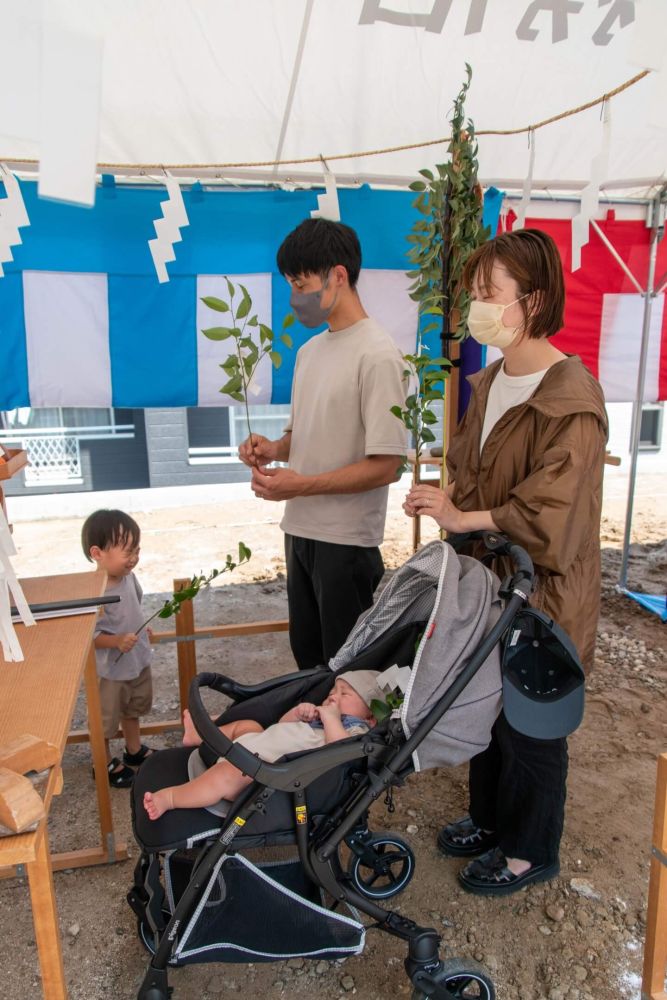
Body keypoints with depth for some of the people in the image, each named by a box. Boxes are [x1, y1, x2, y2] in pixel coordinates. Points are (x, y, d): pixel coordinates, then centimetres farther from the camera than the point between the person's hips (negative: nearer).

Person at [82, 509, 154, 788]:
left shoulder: (128, 576, -8)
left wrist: (142, 631, 14)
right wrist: (116, 641, -38)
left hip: (138, 661, 8)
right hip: (108, 670, -8)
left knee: (133, 709, 29)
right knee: (105, 720, 17)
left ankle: (134, 750, 52)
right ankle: (106, 764, 39)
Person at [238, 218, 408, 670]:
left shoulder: (377, 354, -16)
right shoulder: (310, 350, 10)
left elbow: (385, 465, -18)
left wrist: (301, 485, -21)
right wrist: (274, 448, -2)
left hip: (346, 540, -8)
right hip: (301, 530, 8)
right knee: (307, 657, 21)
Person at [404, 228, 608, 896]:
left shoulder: (570, 397, -21)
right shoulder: (491, 382, 5)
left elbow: (551, 509, -25)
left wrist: (462, 517, -23)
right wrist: (448, 500, -4)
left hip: (542, 589, -7)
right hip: (487, 575, 8)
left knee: (529, 721, 11)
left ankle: (529, 851, 36)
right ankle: (491, 819, 46)